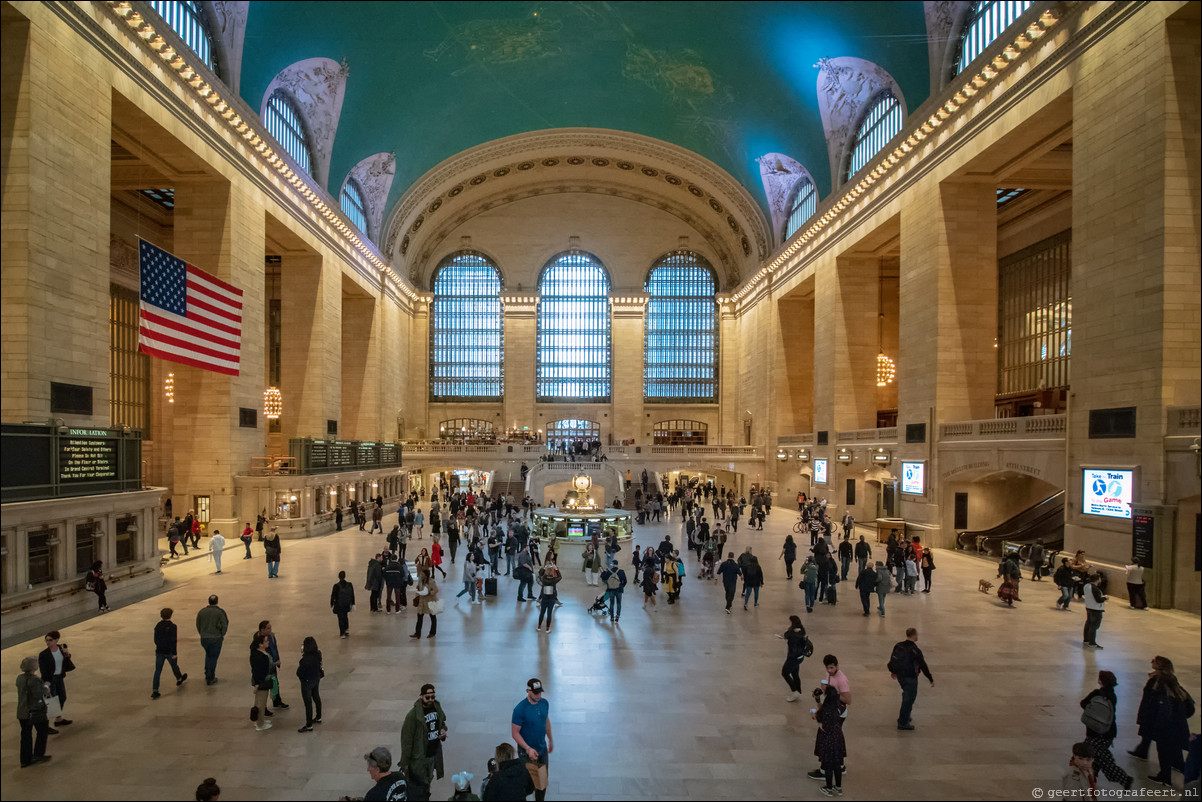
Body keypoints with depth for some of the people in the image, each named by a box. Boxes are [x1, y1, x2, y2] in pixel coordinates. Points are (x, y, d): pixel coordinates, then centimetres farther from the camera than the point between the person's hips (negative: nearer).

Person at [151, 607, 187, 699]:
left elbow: (155, 640, 8)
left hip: (159, 651, 3)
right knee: (175, 667, 21)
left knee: (157, 671, 4)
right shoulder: (173, 626, -16)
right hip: (170, 652, -3)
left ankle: (154, 691, -1)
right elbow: (174, 641, -17)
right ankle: (179, 679, 45)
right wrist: (174, 653, -12)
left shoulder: (158, 626, -1)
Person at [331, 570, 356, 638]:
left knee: (341, 618, 7)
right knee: (345, 617, 23)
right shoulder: (349, 585, -9)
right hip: (347, 605, 4)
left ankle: (342, 633, 12)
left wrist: (331, 605, 1)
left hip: (339, 605, -4)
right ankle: (346, 630, 29)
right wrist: (353, 604, 11)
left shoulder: (336, 586, -20)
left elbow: (333, 596, -12)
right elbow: (352, 595, 0)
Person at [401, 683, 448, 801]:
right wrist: (405, 762, -15)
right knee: (417, 788, 3)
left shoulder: (436, 707, -3)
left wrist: (443, 731, -8)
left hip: (434, 755, 6)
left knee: (427, 783, 23)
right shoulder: (413, 714, -22)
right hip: (419, 758, -6)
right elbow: (406, 739, -18)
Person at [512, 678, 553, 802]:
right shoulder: (520, 709, -24)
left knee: (543, 781, 15)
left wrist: (550, 739, 19)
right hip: (527, 751, -5)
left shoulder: (544, 703, -5)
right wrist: (528, 749, -27)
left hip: (542, 749, 5)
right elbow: (515, 732, -19)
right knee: (528, 782, 5)